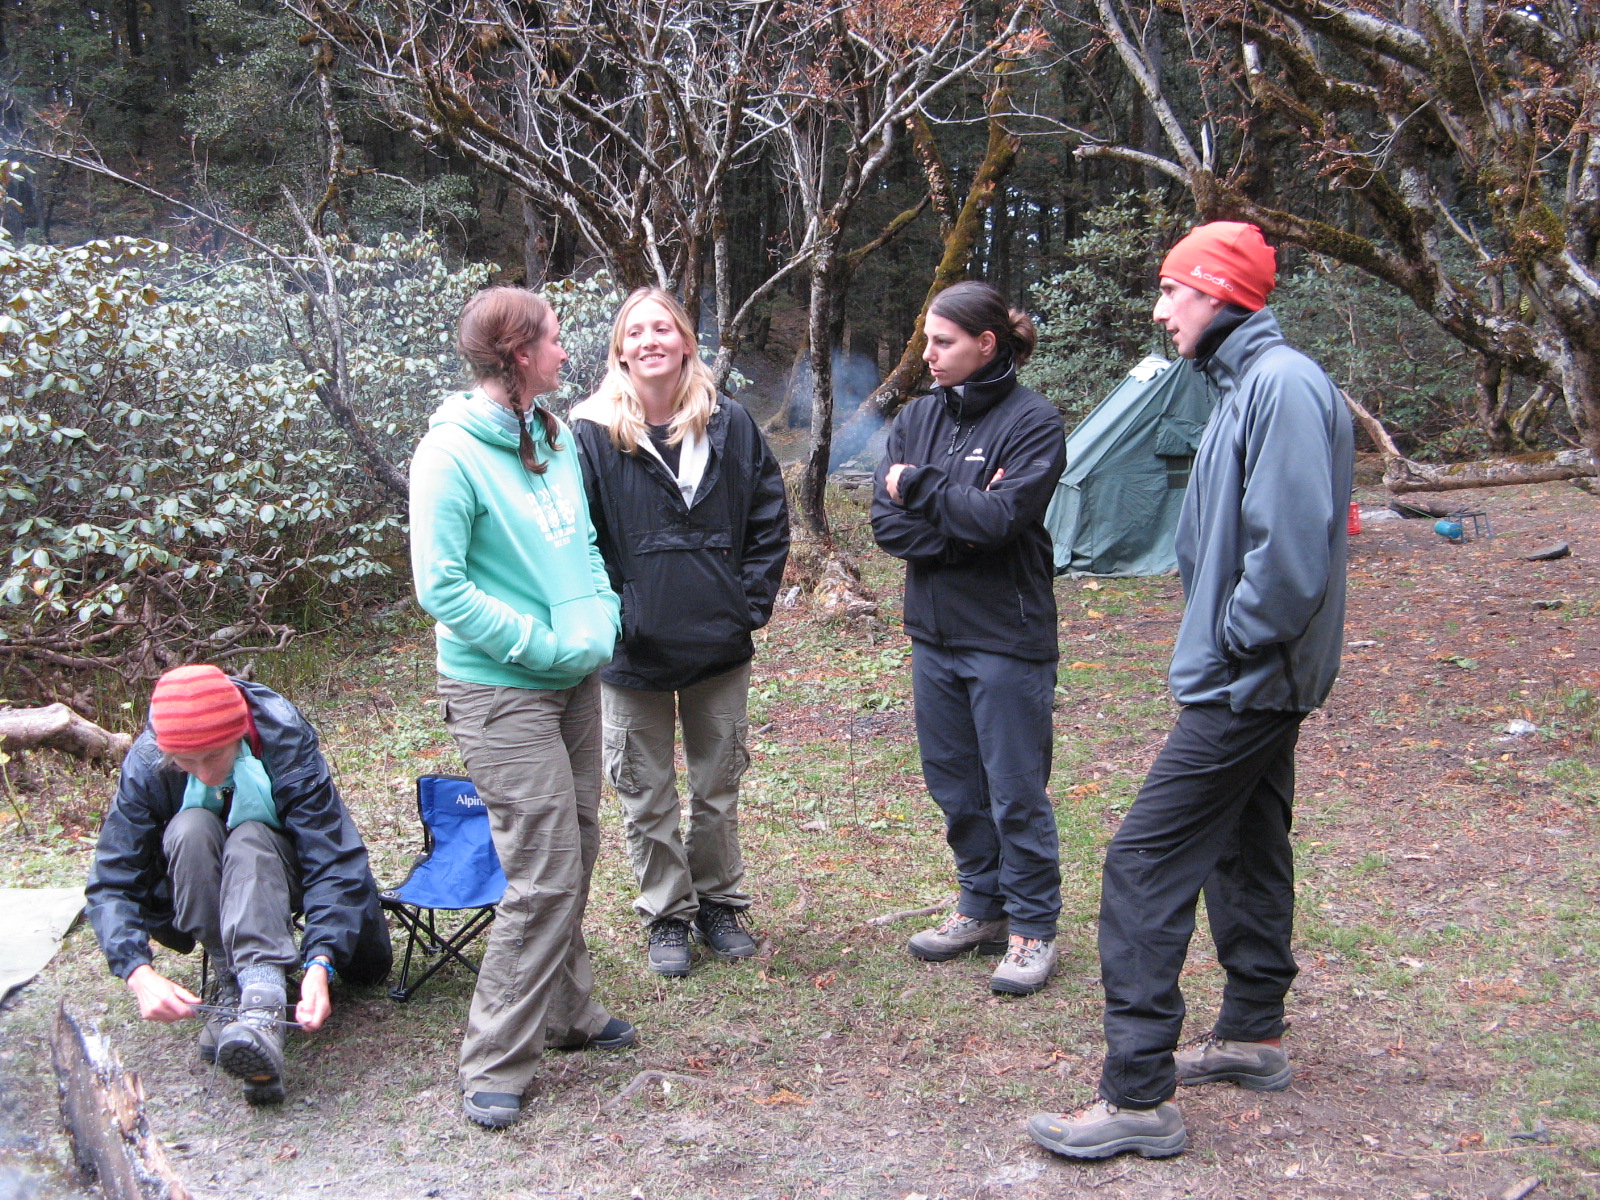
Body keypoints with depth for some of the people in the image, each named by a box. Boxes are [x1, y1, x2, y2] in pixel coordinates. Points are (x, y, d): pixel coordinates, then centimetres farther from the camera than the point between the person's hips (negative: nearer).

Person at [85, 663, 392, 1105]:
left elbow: (334, 863, -32)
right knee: (190, 829, -32)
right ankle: (231, 984, -30)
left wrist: (320, 965, -46)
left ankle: (264, 1004, -56)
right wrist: (138, 972, -40)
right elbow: (111, 882, -23)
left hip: (271, 869, -1)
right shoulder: (146, 765, -22)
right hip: (195, 892, 2)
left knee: (249, 840, -36)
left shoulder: (285, 742, -27)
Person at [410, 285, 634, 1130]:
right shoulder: (453, 453, -16)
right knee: (545, 875, -8)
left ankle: (566, 1011, 35)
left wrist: (598, 622, -1)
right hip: (501, 690, -8)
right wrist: (542, 645, -17)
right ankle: (495, 1066, 6)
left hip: (574, 680, 8)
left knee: (576, 850, 17)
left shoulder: (557, 439, 7)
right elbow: (442, 589, -18)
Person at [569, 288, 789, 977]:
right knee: (648, 798, 11)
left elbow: (769, 520, 6)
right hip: (633, 655, -2)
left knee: (719, 788, 16)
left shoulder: (730, 424, 0)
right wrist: (608, 617, -12)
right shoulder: (592, 435, -8)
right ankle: (666, 916, 28)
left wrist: (752, 603, -2)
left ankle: (719, 903, 35)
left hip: (720, 646, 2)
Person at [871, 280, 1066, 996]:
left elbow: (1001, 518, -22)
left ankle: (1033, 927, 18)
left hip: (1007, 637, -6)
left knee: (1016, 792, 2)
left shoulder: (1033, 421, -9)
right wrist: (964, 521, -15)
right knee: (954, 785, 15)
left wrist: (919, 485, -11)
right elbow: (887, 523, -2)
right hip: (934, 632, 6)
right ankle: (983, 908, 32)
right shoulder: (918, 417, 8)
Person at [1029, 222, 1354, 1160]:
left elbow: (1294, 546, -27)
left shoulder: (1284, 384, -19)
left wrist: (1238, 641, -17)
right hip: (1257, 682, 11)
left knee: (1145, 863, -10)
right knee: (1245, 853, 20)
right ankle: (1253, 1035, 35)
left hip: (1246, 686, -11)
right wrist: (1217, 635, 11)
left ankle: (1139, 1097, -5)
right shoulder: (1244, 383, 14)